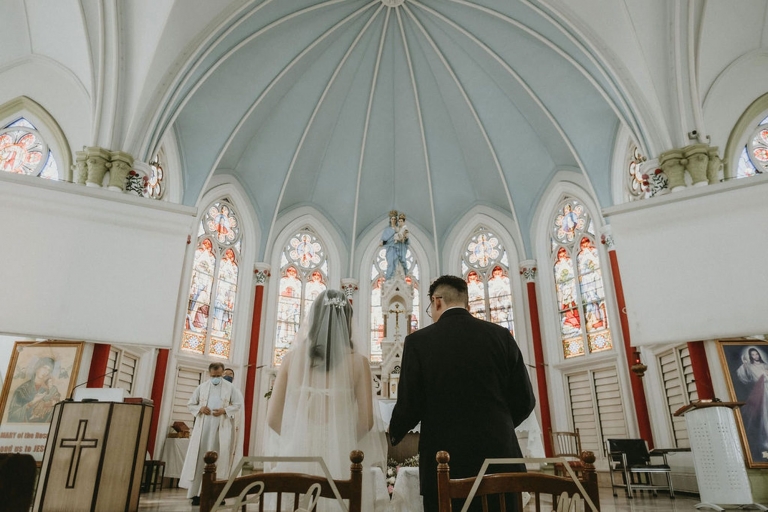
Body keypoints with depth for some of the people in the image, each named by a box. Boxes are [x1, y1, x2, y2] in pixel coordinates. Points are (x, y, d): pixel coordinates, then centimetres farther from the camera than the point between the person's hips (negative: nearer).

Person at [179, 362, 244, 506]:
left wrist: (224, 411, -13)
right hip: (203, 427, 1)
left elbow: (238, 404, 2)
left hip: (222, 428, -1)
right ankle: (196, 492, 2)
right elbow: (190, 404, 12)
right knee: (200, 456, -2)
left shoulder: (230, 388, 4)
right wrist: (200, 408, -9)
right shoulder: (201, 387, 8)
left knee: (219, 458, -1)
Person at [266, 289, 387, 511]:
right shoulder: (357, 361, -7)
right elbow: (366, 421, -4)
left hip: (298, 455, 1)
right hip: (339, 459, -1)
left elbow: (273, 417, 1)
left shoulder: (293, 357, -3)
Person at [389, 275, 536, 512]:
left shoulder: (418, 341, -6)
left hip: (445, 464, -2)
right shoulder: (500, 335, 1)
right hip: (499, 458, 3)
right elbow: (524, 400, 3)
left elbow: (410, 405, -7)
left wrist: (394, 433, 15)